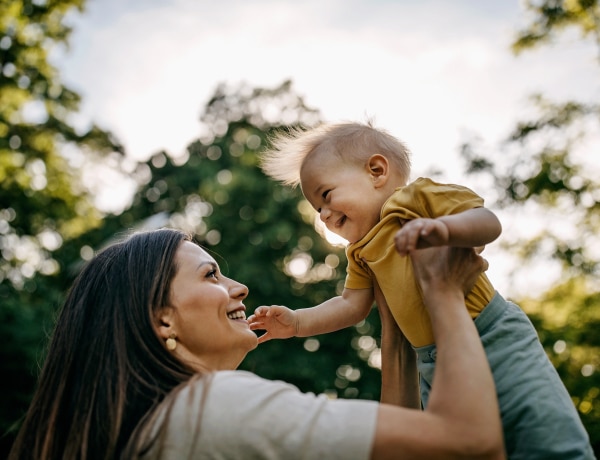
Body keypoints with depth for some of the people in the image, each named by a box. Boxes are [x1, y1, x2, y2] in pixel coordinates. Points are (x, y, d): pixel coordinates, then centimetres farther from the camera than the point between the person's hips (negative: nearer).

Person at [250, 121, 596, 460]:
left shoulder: (418, 195, -8)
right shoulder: (360, 254, 15)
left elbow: (488, 222, -19)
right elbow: (352, 305, 12)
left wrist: (442, 227, -38)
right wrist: (298, 322, 1)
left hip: (494, 341, -7)